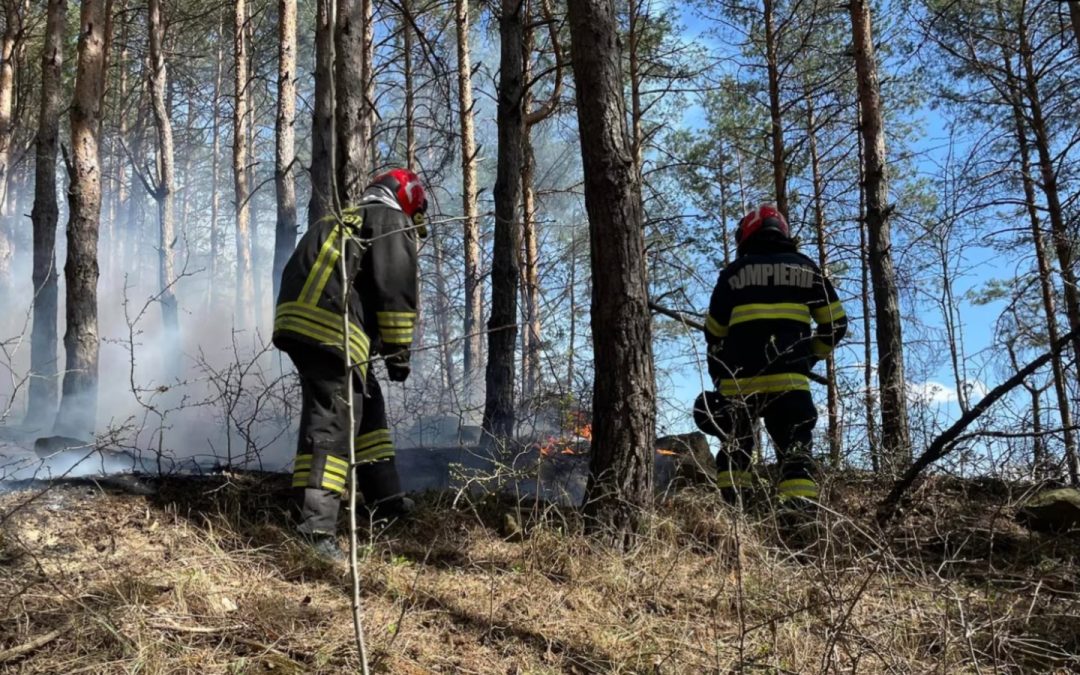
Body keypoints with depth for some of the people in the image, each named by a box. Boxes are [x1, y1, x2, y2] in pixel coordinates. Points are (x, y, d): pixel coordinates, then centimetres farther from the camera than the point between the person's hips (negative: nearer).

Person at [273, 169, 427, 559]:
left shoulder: (343, 221, 32)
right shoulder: (392, 223, 6)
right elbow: (396, 290, -5)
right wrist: (399, 351, 1)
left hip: (294, 319, 9)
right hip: (331, 328, -9)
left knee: (366, 405, 19)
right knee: (333, 419, -12)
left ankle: (384, 498, 25)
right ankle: (318, 522, -21)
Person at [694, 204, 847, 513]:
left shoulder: (734, 272, 10)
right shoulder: (806, 269, 13)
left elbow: (714, 334, 10)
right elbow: (836, 324, 11)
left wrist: (720, 380, 21)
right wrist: (810, 355, 23)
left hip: (738, 381, 1)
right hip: (788, 380, -1)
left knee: (735, 448, 16)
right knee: (796, 452, 0)